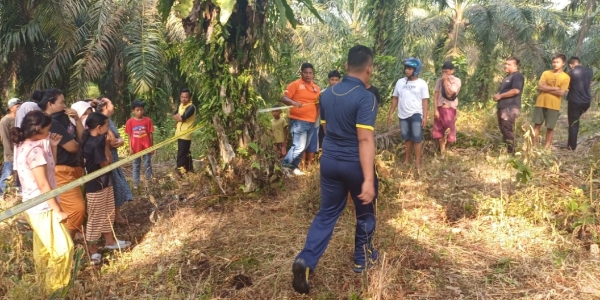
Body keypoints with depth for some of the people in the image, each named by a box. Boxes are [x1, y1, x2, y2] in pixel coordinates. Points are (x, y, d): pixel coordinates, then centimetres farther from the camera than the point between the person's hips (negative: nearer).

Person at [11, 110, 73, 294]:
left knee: (44, 249, 18)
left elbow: (50, 167, 16)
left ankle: (44, 286, 30)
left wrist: (52, 146, 4)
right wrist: (58, 210, -16)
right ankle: (54, 289, 7)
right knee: (62, 248, -2)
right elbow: (43, 185, -22)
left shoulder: (23, 147, 8)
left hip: (33, 206, 10)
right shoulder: (35, 150, -22)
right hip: (43, 207, -10)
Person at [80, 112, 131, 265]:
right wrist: (107, 145, -15)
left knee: (108, 214, 23)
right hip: (96, 185, -10)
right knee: (95, 217, 3)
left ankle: (110, 241, 39)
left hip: (105, 183, 10)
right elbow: (106, 164, -18)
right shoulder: (94, 144, -26)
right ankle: (92, 249, 17)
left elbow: (109, 160, 9)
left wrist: (107, 144, 0)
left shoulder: (97, 140, 4)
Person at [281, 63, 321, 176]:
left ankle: (293, 167, 23)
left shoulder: (316, 88, 13)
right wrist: (294, 103, -30)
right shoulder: (295, 84, -4)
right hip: (298, 121, -7)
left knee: (303, 147, 11)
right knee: (299, 146, -13)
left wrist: (316, 119, 16)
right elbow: (284, 98, -11)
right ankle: (285, 166, -1)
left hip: (311, 122, 7)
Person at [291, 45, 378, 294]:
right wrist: (368, 180, -28)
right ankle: (363, 258, 33)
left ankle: (305, 260, -2)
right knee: (365, 212, 18)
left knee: (327, 213, 13)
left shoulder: (327, 94, 4)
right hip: (355, 164, -5)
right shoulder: (365, 97, -18)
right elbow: (365, 139, -26)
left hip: (329, 161, 5)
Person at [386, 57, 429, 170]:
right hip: (403, 115, 4)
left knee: (417, 139, -2)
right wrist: (390, 114, 6)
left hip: (416, 114, -4)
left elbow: (425, 101, -6)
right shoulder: (400, 82, 5)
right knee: (407, 138, 14)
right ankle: (407, 159, 26)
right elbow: (395, 99, 9)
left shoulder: (422, 83, -5)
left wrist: (425, 117, -12)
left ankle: (417, 162, 3)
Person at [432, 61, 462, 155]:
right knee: (439, 131, 8)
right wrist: (436, 110, -8)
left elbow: (449, 94, -17)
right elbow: (435, 96, 0)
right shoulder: (440, 81, 3)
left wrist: (445, 81, -15)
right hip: (439, 109, 3)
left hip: (450, 109, -3)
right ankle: (442, 152, 21)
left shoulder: (456, 81, -5)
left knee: (450, 131, 2)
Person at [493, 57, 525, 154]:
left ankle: (510, 152, -7)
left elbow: (516, 91, -22)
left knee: (508, 130, -11)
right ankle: (505, 149, 18)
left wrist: (500, 96, -16)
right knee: (503, 130, 12)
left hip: (510, 108, -10)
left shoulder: (517, 76, -9)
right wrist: (497, 96, 9)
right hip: (503, 107, 10)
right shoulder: (508, 77, 23)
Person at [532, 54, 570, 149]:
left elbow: (561, 92, -11)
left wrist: (546, 89, -8)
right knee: (537, 124, 3)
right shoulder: (546, 73, 7)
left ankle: (547, 148, 11)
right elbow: (539, 87, -5)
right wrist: (554, 88, -10)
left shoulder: (566, 77, 0)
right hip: (540, 103, 2)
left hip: (554, 106, -2)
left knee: (550, 128, 3)